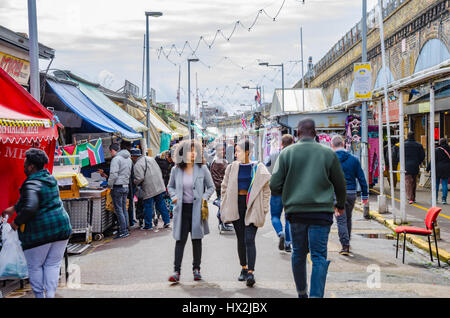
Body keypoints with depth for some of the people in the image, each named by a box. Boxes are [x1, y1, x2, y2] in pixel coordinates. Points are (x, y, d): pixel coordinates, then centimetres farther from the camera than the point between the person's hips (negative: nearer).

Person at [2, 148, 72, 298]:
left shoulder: (31, 185, -16)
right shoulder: (50, 179, 10)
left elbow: (29, 208, -30)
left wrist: (16, 222, -15)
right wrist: (13, 208, 27)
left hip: (39, 231, -7)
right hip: (61, 226, 7)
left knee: (35, 266, 11)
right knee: (53, 264, 12)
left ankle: (40, 295, 17)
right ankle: (50, 295, 11)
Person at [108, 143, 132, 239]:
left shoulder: (116, 159, -13)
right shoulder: (129, 159, 14)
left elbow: (114, 174, -19)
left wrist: (109, 185, -7)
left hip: (117, 187, -8)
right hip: (126, 186, 9)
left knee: (119, 210, -4)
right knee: (124, 209, 13)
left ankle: (123, 232, -4)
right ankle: (126, 230, 17)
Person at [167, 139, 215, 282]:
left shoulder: (202, 169, 0)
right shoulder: (176, 170, 2)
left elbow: (211, 187, 8)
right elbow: (170, 186, 16)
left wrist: (205, 197, -8)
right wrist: (174, 196, -2)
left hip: (197, 209, 0)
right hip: (182, 209, 0)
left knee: (196, 239, 7)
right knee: (180, 239, -4)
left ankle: (196, 268, 20)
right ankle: (176, 271, -1)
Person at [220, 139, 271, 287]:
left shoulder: (259, 168, -1)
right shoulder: (232, 167, 7)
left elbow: (266, 190, 4)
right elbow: (225, 188, 13)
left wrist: (264, 209, -2)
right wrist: (224, 207, 7)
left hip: (252, 206, -3)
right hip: (236, 205, 3)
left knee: (249, 240, -11)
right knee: (240, 239, 9)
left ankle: (251, 272, -13)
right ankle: (244, 268, 23)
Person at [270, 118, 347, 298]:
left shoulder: (287, 153, 0)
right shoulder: (328, 153, 2)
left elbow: (274, 186, -3)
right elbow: (340, 184, 11)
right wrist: (340, 205, 29)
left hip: (295, 211, 1)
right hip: (321, 212, -1)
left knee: (298, 253, 16)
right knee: (319, 256, 0)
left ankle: (301, 293, 30)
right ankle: (316, 295, -12)